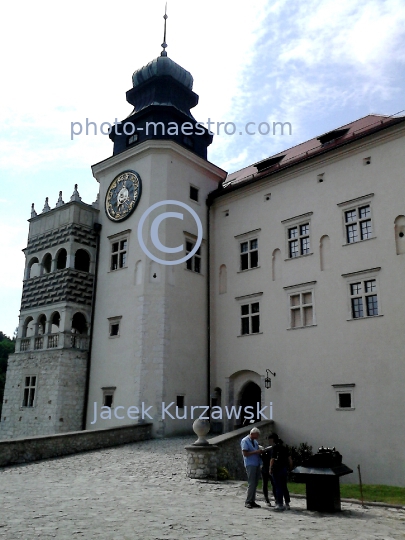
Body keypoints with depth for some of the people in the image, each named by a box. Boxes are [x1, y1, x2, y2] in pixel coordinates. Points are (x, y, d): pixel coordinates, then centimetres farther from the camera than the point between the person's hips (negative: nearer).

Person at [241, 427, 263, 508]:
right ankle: (248, 502, 2)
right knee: (251, 483, -7)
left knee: (255, 483, 10)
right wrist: (255, 452, -17)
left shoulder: (255, 441, 16)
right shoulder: (245, 441, -7)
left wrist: (260, 451, 3)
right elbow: (245, 453, -14)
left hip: (257, 464, 8)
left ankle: (252, 501, 17)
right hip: (250, 464, -8)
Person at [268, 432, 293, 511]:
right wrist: (290, 467, 20)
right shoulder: (284, 447, 11)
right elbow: (289, 459, 11)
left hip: (277, 469, -7)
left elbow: (272, 459, -14)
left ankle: (280, 504, 3)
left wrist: (270, 469, -7)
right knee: (284, 487, 15)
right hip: (284, 468, 7)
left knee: (278, 487, 0)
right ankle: (287, 504, 19)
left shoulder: (275, 447, -11)